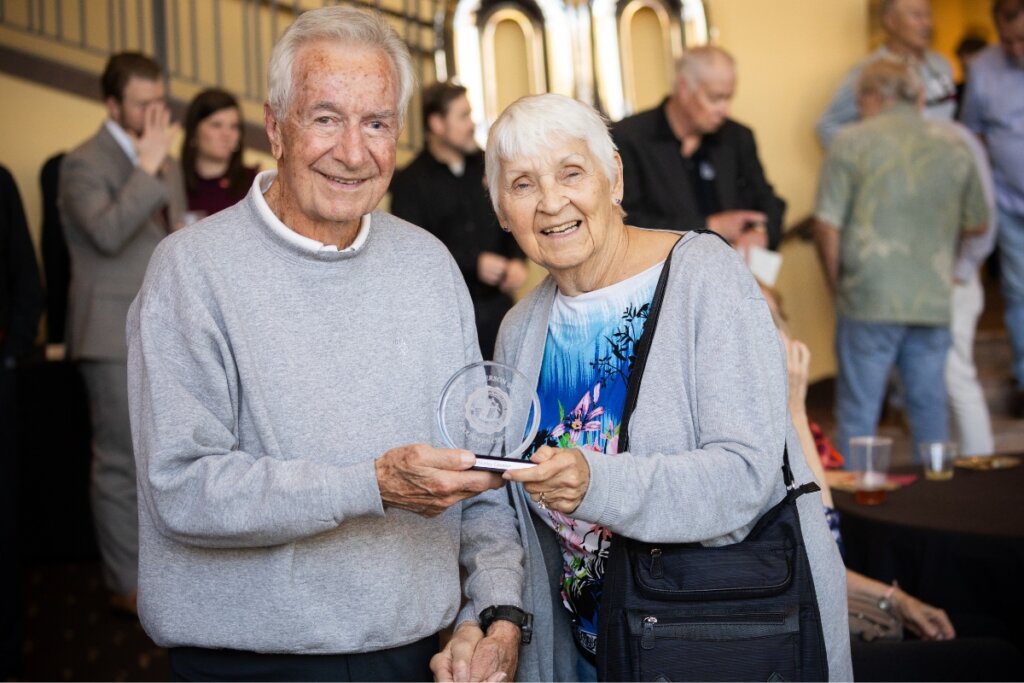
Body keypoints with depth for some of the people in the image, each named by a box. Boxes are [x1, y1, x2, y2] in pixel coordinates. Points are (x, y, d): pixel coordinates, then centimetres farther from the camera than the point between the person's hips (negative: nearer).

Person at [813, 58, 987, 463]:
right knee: (931, 407, 14)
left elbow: (827, 225, -7)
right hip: (935, 302, 3)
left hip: (869, 299, -3)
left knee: (858, 411, 5)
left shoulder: (852, 142, -4)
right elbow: (976, 224, 14)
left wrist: (837, 283, 6)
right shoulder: (952, 146, 7)